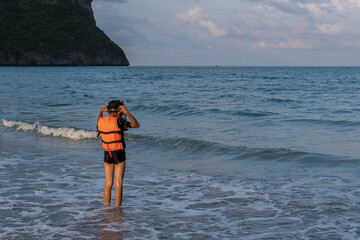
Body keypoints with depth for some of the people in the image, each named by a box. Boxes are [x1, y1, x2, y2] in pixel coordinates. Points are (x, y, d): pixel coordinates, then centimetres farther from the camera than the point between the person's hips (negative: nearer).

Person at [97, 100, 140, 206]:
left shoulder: (101, 121, -1)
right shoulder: (118, 121, -18)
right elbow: (136, 125, -12)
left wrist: (100, 112, 16)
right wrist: (127, 112, -14)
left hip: (107, 154, 5)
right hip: (119, 154, -5)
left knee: (108, 183, 13)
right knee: (118, 184, 1)